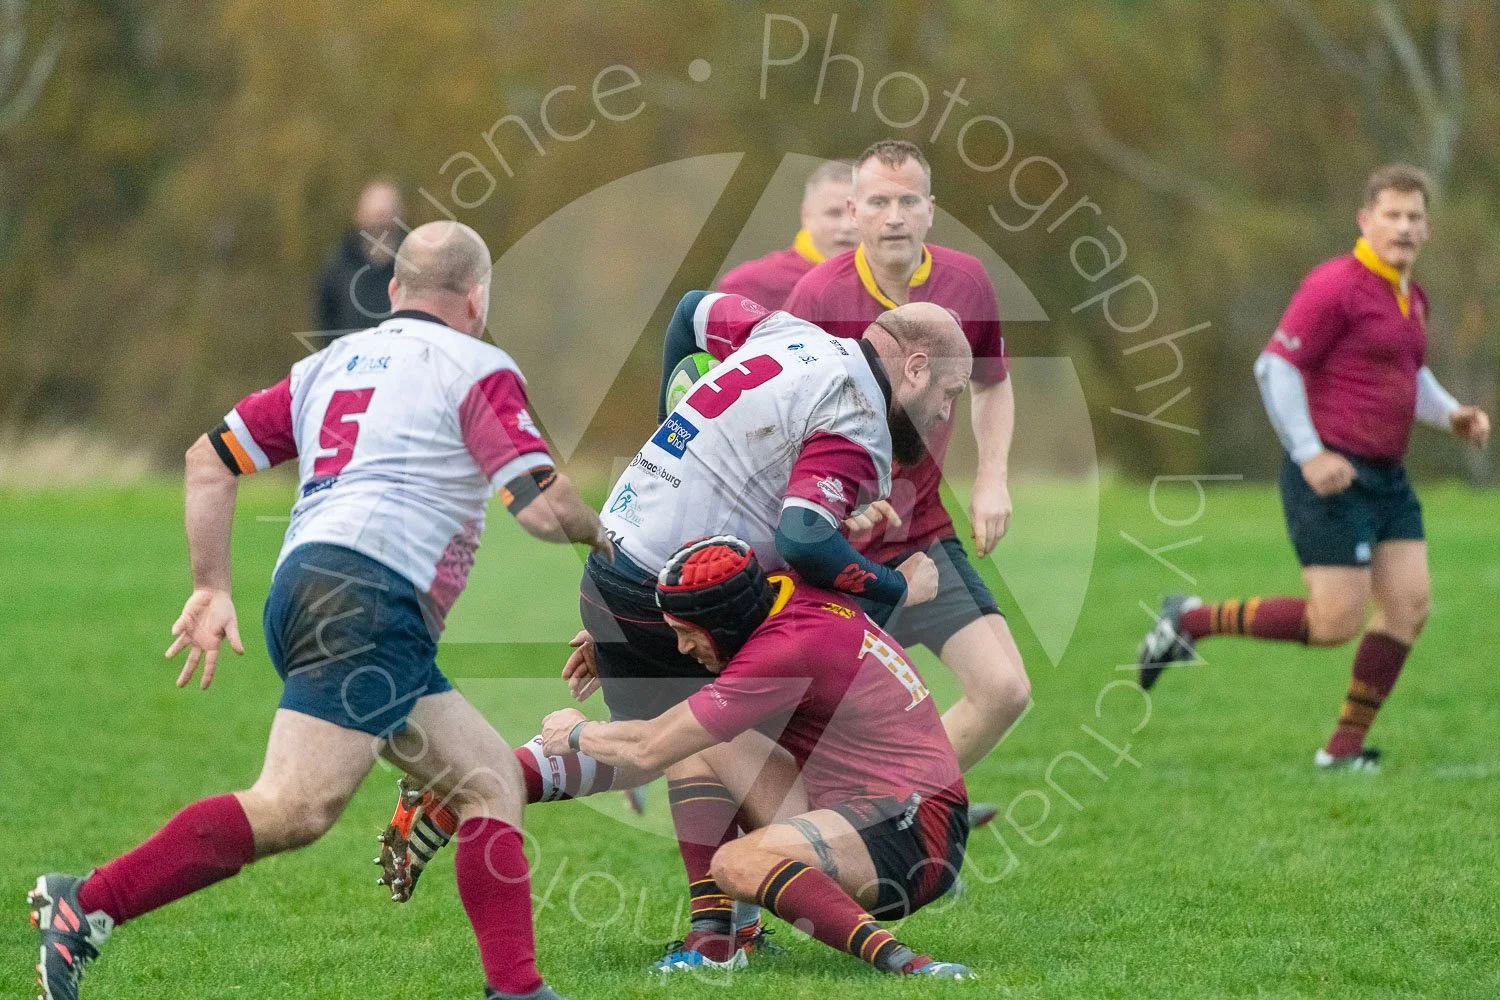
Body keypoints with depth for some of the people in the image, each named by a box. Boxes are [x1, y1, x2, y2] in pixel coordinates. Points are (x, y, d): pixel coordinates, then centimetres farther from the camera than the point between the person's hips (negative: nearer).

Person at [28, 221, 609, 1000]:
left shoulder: (331, 362, 26)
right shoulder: (475, 369, 5)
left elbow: (209, 461, 22)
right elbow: (543, 507, -4)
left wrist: (213, 588, 23)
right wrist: (599, 535, 17)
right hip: (367, 593, -9)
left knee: (493, 782, 12)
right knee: (296, 809, -21)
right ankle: (84, 907, -27)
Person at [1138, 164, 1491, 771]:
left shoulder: (1412, 298, 14)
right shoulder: (1336, 285, -13)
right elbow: (1275, 366, -16)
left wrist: (1451, 415, 10)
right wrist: (1309, 454, -20)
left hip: (1386, 476, 9)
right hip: (1332, 475, -9)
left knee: (1409, 605, -2)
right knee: (1336, 620, -12)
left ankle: (1346, 746, 6)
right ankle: (1191, 620, 4)